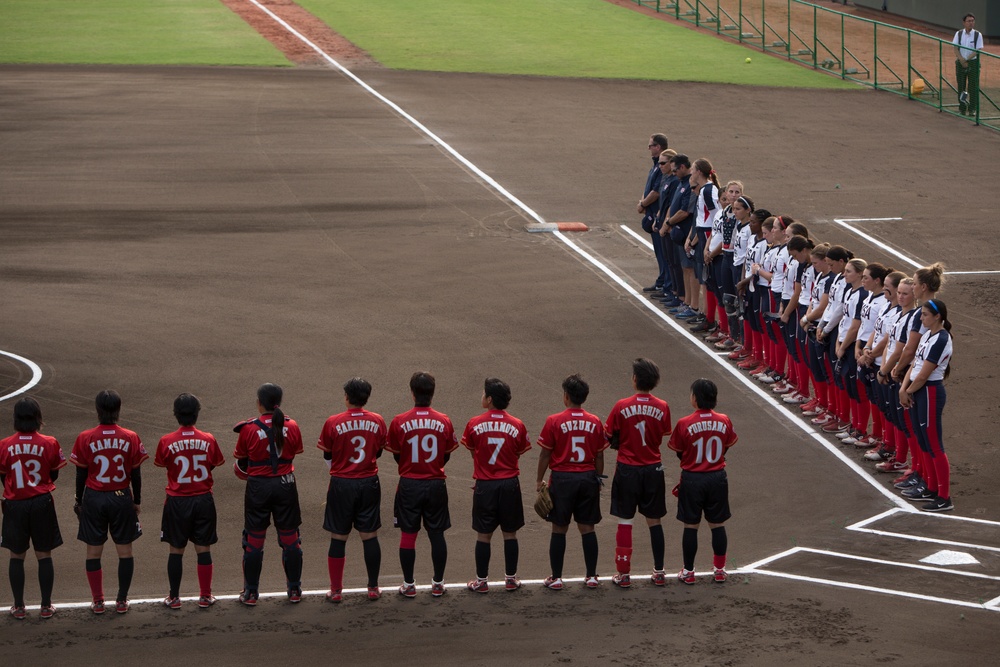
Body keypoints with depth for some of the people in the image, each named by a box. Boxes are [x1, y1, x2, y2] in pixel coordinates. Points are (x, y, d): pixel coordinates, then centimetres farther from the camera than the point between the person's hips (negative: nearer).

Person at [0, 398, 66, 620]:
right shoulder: (49, 443, -8)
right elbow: (54, 476, 2)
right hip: (42, 503, 0)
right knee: (44, 556, 10)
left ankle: (18, 607, 16)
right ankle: (46, 606, 15)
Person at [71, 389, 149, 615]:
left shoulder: (85, 439, -8)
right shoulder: (131, 438, -7)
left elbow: (81, 474, -2)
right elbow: (136, 474, -2)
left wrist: (79, 501, 10)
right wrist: (137, 501, 11)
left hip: (93, 498, 0)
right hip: (122, 498, 0)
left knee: (94, 551, 10)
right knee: (124, 550, 10)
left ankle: (98, 602, 12)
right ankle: (122, 601, 13)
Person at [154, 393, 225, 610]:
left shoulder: (166, 442, -12)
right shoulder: (208, 440, -8)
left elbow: (160, 464, 2)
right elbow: (216, 464, 4)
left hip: (177, 501, -1)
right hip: (203, 500, 1)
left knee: (176, 550, 9)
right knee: (203, 549, 10)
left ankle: (174, 597, 15)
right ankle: (205, 596, 15)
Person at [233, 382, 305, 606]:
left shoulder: (249, 429, -12)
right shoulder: (291, 426, -5)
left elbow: (241, 463, -2)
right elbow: (294, 453, 7)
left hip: (258, 487, -2)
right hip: (285, 485, 2)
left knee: (254, 540, 7)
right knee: (289, 538, 13)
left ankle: (251, 593, 11)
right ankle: (294, 590, 20)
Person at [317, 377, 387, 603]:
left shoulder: (333, 423, -11)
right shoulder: (377, 421, -4)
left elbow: (327, 455, 0)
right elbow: (379, 452, 8)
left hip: (342, 484, -2)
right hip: (369, 483, 2)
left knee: (338, 539, 6)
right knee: (370, 537, 10)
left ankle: (336, 590, 9)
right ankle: (373, 588, 16)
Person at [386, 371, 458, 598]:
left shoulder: (399, 422, -10)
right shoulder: (444, 421, -5)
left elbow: (396, 456, 1)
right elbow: (446, 456, 5)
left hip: (409, 485, -1)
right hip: (436, 485, 1)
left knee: (408, 535, 7)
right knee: (437, 534, 11)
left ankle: (408, 585, 11)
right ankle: (438, 584, 16)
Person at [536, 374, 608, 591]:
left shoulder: (554, 422, -9)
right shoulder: (595, 422, 0)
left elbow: (545, 454, -5)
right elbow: (600, 456, 5)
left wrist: (540, 480, 6)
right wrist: (598, 479, 17)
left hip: (562, 478, -2)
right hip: (588, 478, 2)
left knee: (559, 529, 5)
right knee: (587, 528, 9)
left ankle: (556, 578, 8)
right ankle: (592, 576, 13)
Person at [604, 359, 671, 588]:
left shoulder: (622, 407, -13)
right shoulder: (662, 407, -6)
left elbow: (610, 439, -7)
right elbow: (663, 438, 4)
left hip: (627, 469, -2)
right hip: (653, 470, 2)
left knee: (625, 523, 6)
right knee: (654, 521, 13)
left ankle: (624, 574, 8)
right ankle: (659, 572, 19)